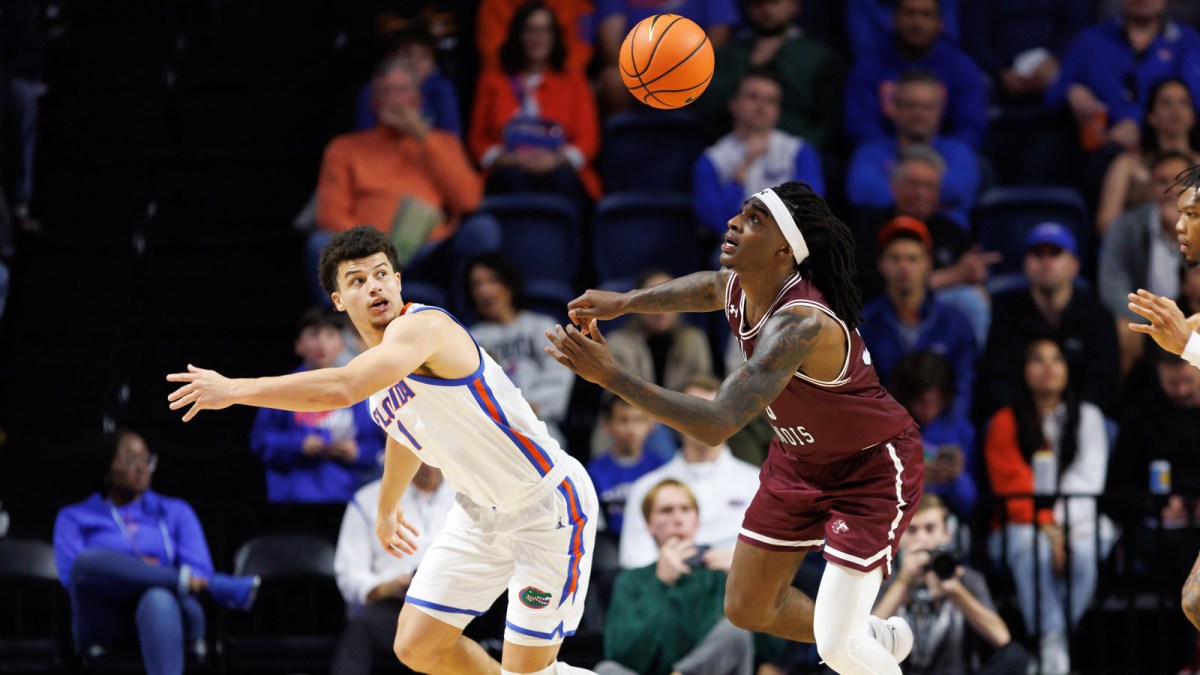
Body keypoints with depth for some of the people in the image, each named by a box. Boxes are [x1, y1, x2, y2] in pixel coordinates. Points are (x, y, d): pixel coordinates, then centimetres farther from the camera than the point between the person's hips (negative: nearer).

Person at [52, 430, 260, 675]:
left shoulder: (176, 512, 25)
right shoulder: (74, 518, 20)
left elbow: (201, 570, 9)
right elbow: (73, 575, 1)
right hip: (107, 623, 0)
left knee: (159, 600, -40)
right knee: (91, 560, -34)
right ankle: (220, 587, -34)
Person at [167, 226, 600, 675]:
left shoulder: (423, 325, -25)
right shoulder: (379, 365, 4)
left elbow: (342, 389, -41)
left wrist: (234, 389, -35)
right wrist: (387, 508, 42)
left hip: (548, 506, -8)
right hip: (481, 512, 8)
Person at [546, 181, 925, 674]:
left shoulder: (801, 322, -39)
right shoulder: (736, 287, -13)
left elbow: (717, 425, -47)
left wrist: (611, 377, -48)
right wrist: (624, 302, 4)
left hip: (872, 468, -8)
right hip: (799, 461, 8)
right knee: (747, 609, 15)